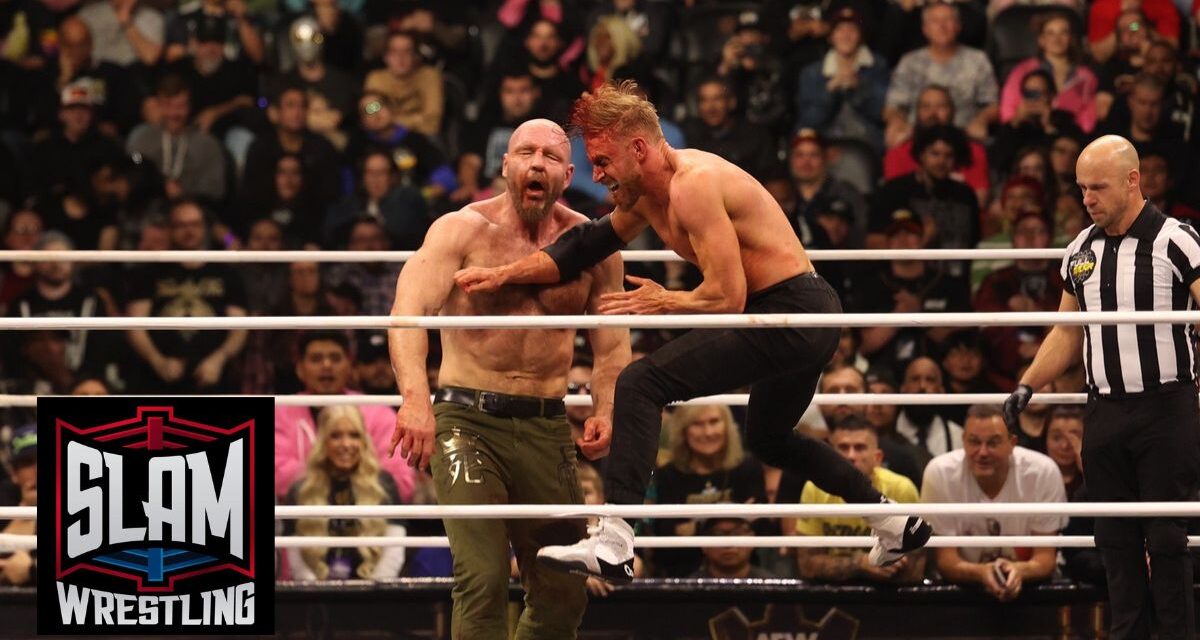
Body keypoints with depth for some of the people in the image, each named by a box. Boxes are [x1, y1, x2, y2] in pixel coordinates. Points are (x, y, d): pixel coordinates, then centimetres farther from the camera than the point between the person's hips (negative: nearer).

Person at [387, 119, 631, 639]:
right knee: (482, 582, -17)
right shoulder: (463, 230, -7)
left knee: (564, 595, 7)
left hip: (546, 428, 4)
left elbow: (611, 346, 10)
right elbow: (409, 310, -22)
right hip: (468, 420, -4)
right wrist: (415, 397, -39)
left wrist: (605, 412, -12)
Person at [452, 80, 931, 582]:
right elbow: (585, 248, 23)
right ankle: (894, 521, 40)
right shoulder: (646, 193, 12)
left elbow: (727, 297, -22)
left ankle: (614, 543, -29)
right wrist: (502, 275, 17)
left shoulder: (693, 185, -19)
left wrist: (664, 304, -6)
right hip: (812, 316, 11)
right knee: (768, 438, 34)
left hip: (788, 316, -11)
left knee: (640, 386, -19)